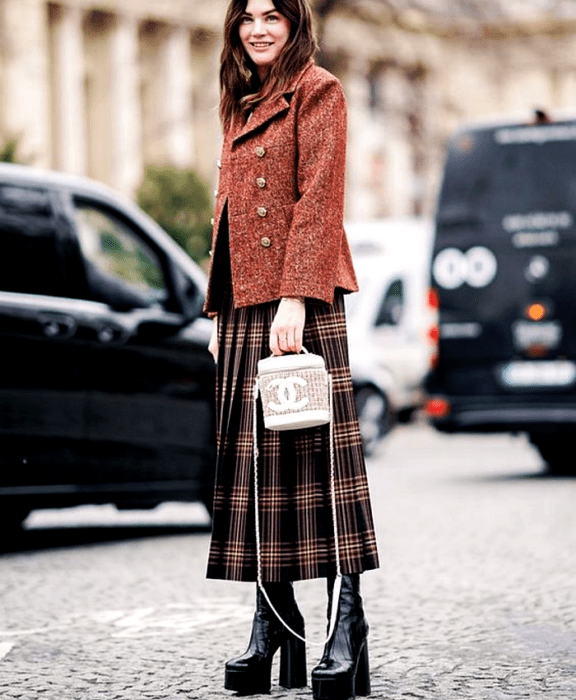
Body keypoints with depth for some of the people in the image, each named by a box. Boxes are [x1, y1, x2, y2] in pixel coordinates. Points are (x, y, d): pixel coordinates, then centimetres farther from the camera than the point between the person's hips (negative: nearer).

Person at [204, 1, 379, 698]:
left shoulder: (317, 92, -2)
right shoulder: (241, 103, 21)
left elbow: (318, 198, -11)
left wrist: (296, 297, -20)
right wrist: (219, 310, 17)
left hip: (301, 299, -7)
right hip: (244, 303, 7)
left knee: (314, 449, -11)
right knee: (253, 453, 5)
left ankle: (347, 629, -9)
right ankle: (271, 626, 10)